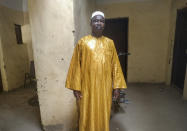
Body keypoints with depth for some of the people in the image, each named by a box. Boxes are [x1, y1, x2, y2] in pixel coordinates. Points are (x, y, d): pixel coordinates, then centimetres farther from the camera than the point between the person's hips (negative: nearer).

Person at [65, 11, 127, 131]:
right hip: (87, 87, -1)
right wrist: (76, 87, -6)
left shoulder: (110, 43, 5)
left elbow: (115, 65, 4)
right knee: (87, 114, 12)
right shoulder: (83, 42, -2)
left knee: (104, 114, 16)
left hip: (105, 87, 2)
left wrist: (117, 86, 0)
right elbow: (76, 65, -3)